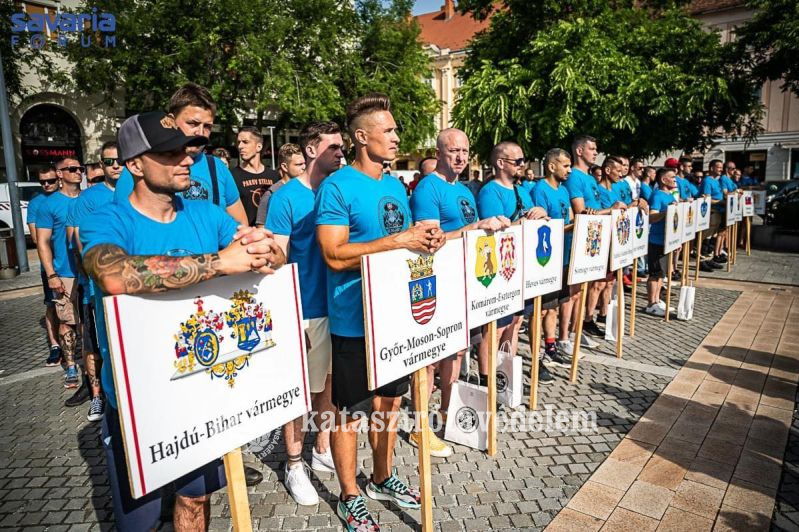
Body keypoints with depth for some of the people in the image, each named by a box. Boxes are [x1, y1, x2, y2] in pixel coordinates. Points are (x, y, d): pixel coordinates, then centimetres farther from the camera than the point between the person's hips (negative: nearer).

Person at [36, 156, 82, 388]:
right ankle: (71, 367, 13)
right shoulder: (49, 204, 0)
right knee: (67, 322, 1)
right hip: (66, 275, -3)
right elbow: (43, 242, -2)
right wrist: (51, 275, -10)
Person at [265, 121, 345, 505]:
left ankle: (322, 450, 35)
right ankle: (294, 465, 25)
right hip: (303, 310, -5)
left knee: (328, 381, 16)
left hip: (337, 304, 5)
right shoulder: (285, 198, -9)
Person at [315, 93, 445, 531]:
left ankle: (382, 478, 40)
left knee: (389, 400, 19)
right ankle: (349, 496, 29)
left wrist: (424, 238, -3)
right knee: (349, 411, 8)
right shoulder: (337, 188, -13)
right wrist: (397, 241, -23)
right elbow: (335, 255, -21)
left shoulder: (395, 186, 11)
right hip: (355, 320, -7)